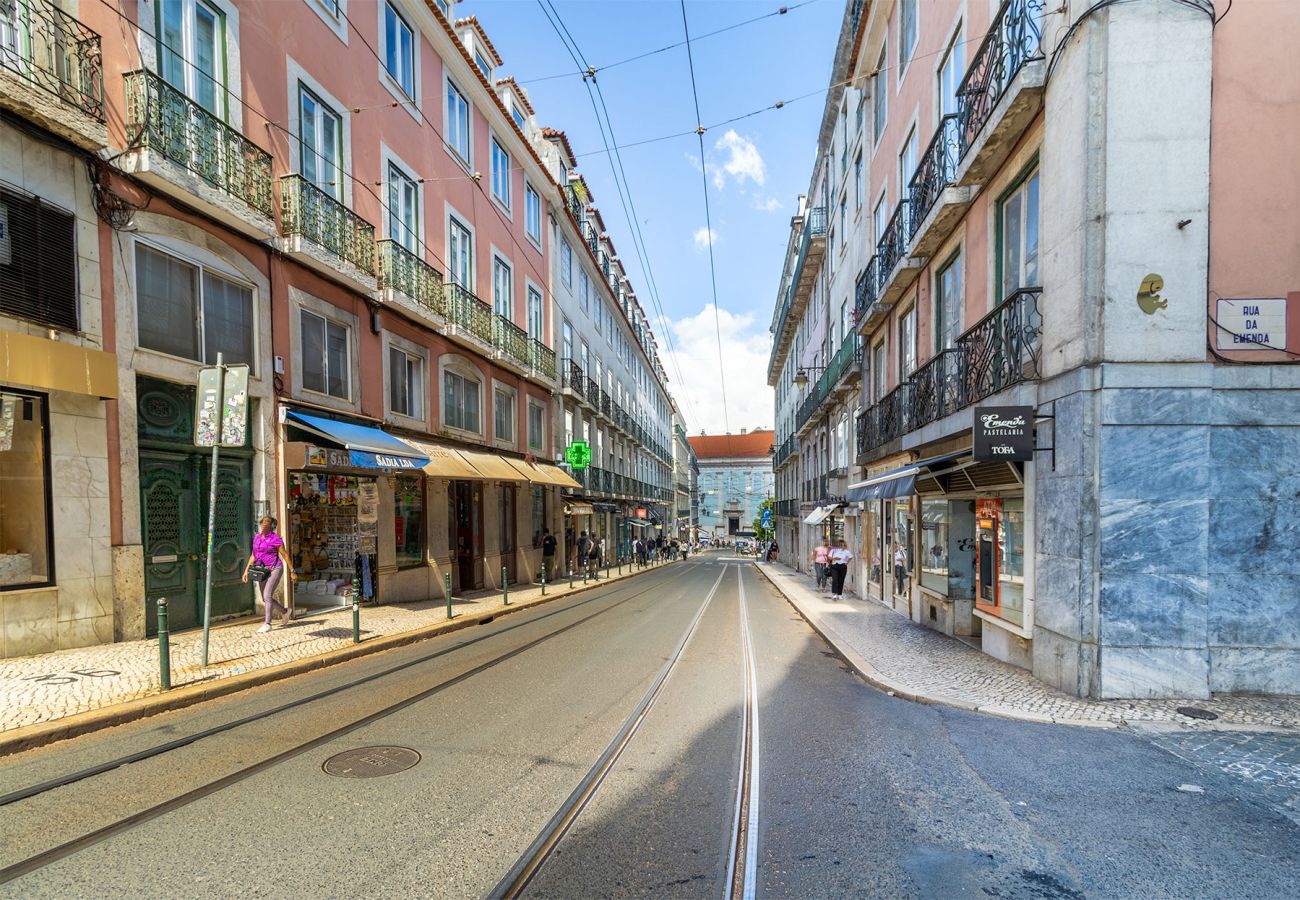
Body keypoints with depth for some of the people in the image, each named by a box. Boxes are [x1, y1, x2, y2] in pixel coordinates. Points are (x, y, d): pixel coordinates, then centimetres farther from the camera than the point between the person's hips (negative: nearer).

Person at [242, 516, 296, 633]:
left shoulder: (275, 539, -11)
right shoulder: (256, 537, 7)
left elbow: (285, 555, -8)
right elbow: (253, 555, 15)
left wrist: (292, 572, -8)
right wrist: (246, 570, 7)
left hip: (275, 569, -7)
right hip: (263, 571, 7)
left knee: (267, 596, -17)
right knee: (265, 600, 10)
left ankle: (267, 624, -10)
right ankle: (284, 611, 34)